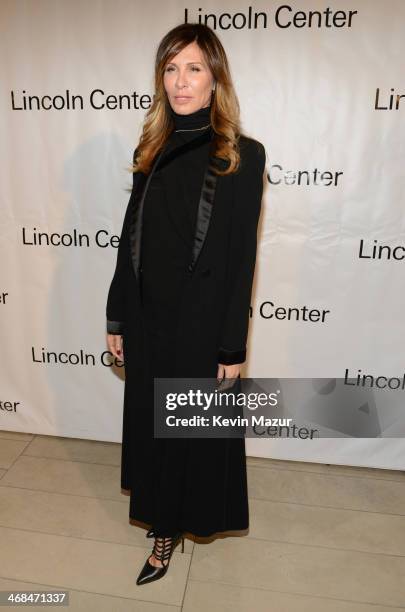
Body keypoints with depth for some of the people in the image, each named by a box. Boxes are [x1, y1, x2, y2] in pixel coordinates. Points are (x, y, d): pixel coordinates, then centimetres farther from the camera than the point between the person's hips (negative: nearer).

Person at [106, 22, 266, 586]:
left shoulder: (242, 155, -7)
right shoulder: (152, 152, 7)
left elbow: (241, 256, -10)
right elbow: (131, 239, 7)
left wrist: (233, 346, -10)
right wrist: (117, 320, 8)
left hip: (202, 321, -5)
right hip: (148, 318, 5)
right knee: (152, 422, 17)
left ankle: (194, 514, 43)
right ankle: (166, 526, 43)